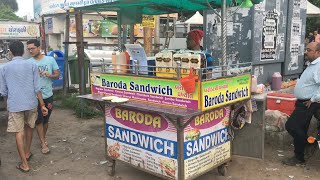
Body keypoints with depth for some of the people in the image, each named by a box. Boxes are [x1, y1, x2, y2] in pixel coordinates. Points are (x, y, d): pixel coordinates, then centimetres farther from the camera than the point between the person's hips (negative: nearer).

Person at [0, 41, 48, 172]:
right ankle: (27, 153, 38)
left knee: (19, 133, 3)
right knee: (29, 128, 22)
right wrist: (42, 105, 1)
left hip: (14, 105, -1)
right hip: (31, 103, 2)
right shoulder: (31, 65, 0)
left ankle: (24, 164, 4)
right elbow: (37, 87, -3)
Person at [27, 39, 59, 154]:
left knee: (46, 120, 14)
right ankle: (43, 143, 11)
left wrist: (49, 75, -17)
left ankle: (43, 138, 33)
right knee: (39, 120, 1)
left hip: (48, 95, 2)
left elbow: (57, 76, 2)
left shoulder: (50, 60, -1)